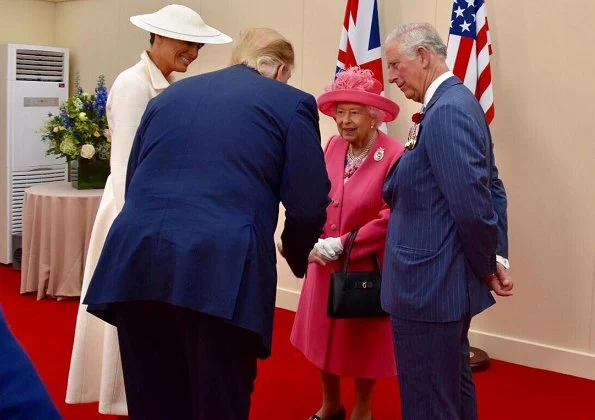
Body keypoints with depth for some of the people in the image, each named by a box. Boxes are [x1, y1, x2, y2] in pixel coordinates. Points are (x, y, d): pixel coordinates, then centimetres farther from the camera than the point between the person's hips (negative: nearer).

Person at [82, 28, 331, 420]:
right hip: (221, 267, -4)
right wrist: (296, 255, 22)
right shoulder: (291, 103, 9)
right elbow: (308, 205, 2)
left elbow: (133, 182, 22)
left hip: (137, 260, 5)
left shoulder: (170, 94, 23)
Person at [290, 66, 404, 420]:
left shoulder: (394, 156, -21)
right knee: (324, 335, 18)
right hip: (325, 264, 5)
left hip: (366, 267, -5)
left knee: (362, 341, 14)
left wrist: (339, 246, -20)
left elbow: (389, 219, -22)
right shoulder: (333, 146, -2)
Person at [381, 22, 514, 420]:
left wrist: (487, 267, -10)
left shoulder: (446, 111, -20)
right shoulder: (459, 102, 12)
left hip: (430, 286, -11)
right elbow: (491, 189, 13)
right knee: (454, 388, 23)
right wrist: (496, 258, 8)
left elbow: (471, 204, -24)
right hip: (448, 281, 11)